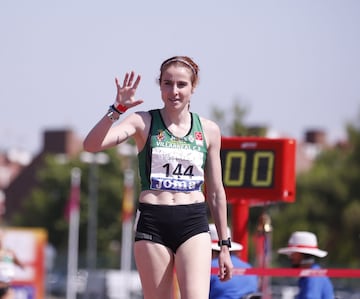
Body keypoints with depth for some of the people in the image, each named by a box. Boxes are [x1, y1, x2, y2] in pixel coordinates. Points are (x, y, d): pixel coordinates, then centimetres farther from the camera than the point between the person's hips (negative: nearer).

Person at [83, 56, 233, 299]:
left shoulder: (209, 130, 9)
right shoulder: (144, 123, 2)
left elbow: (216, 192, 14)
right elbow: (92, 145, -11)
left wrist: (224, 245, 14)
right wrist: (118, 109, -23)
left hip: (193, 224, 1)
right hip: (152, 223, -1)